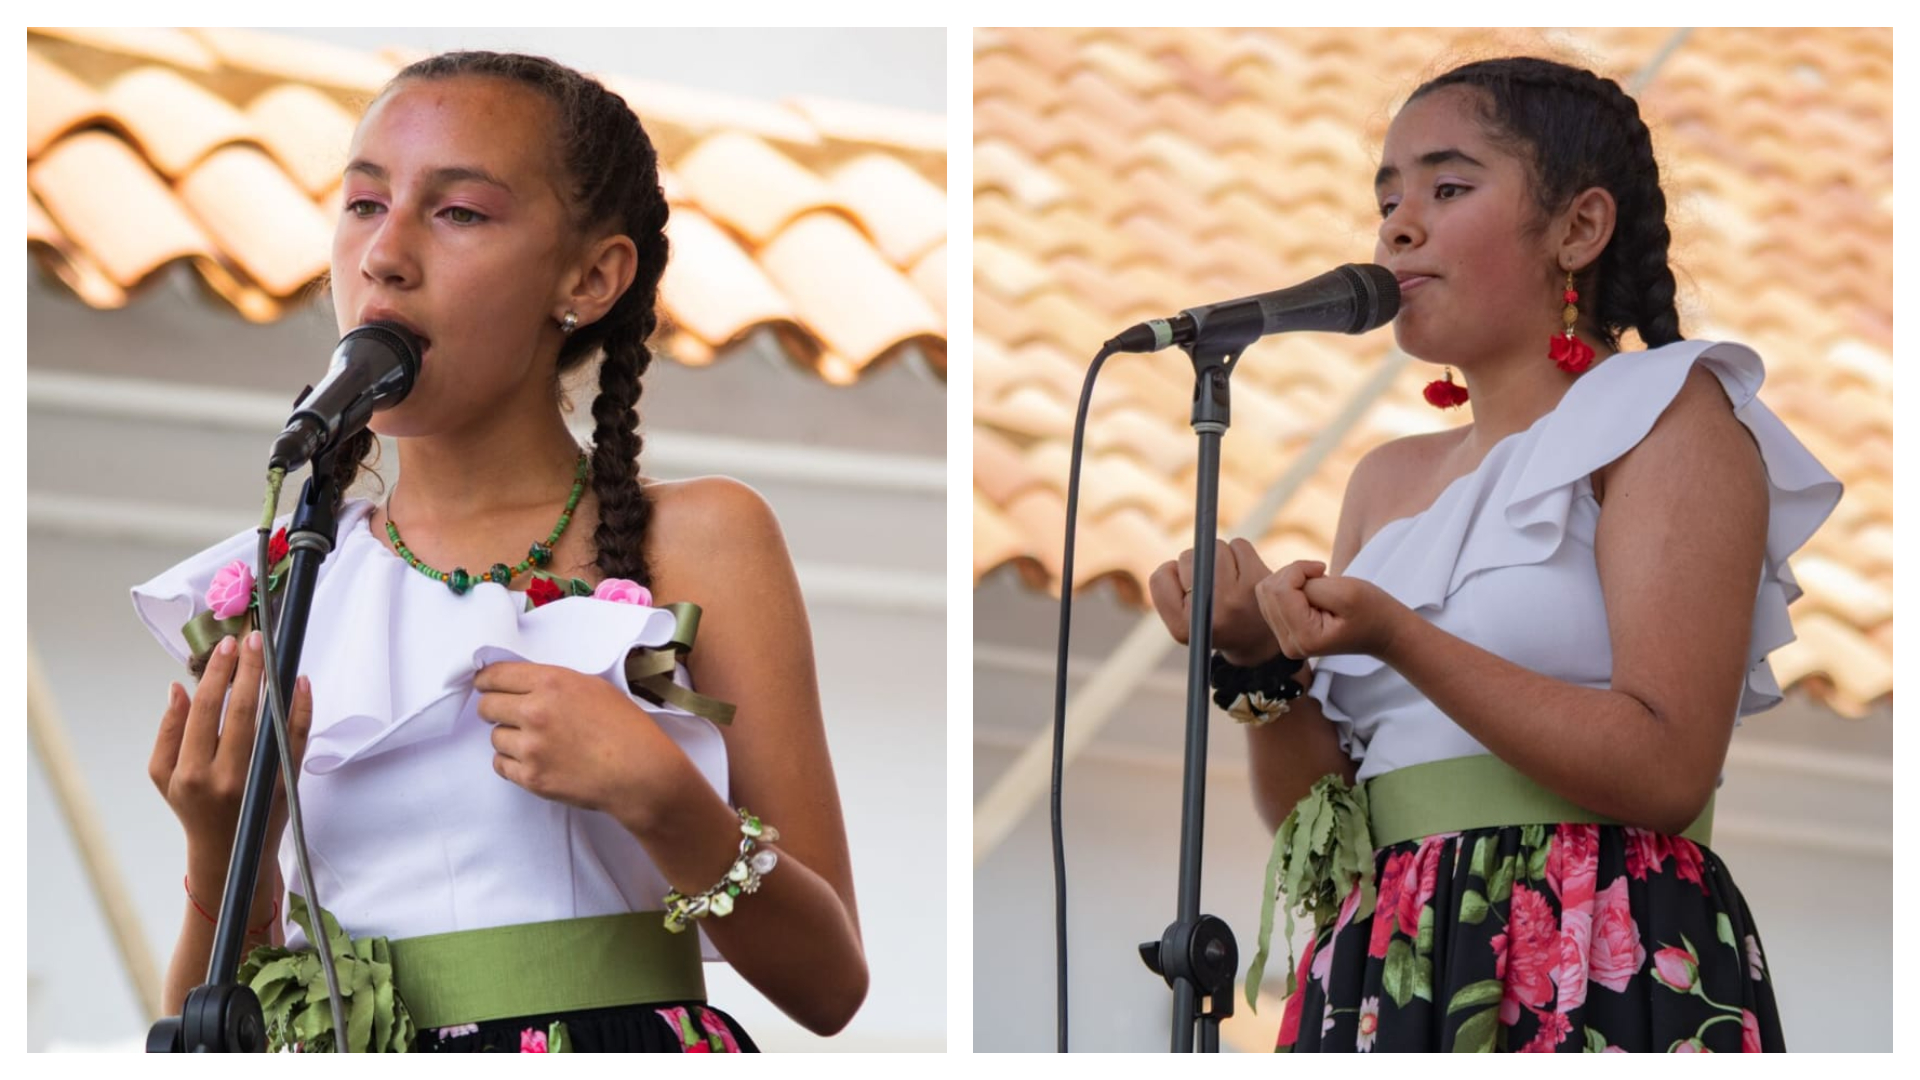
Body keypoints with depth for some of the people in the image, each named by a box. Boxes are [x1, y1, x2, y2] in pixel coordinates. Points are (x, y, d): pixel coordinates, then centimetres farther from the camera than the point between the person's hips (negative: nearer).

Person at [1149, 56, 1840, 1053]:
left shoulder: (1668, 413, 1)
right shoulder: (1388, 482, 19)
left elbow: (1667, 770, -12)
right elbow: (1309, 822, 15)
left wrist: (1399, 642, -20)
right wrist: (1263, 661, -4)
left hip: (1601, 984, -5)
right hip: (1384, 984, 6)